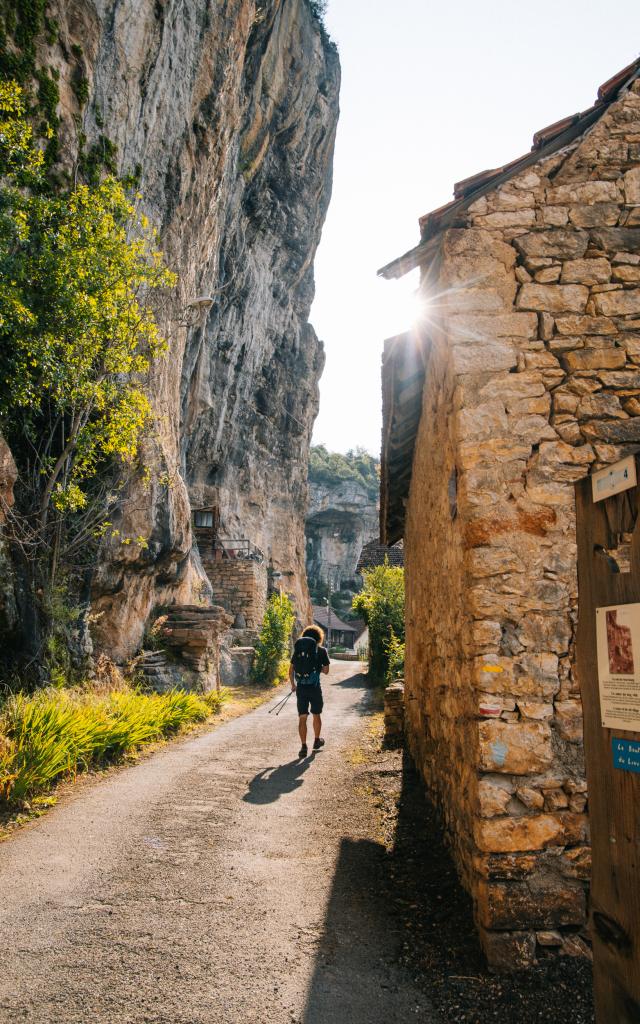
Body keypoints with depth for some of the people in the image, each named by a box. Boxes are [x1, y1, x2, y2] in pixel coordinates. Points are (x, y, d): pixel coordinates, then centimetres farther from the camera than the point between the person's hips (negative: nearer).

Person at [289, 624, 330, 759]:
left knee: (302, 718, 5)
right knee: (316, 715, 18)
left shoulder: (298, 649, 6)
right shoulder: (321, 650, -3)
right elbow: (325, 670, -1)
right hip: (314, 687, -2)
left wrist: (292, 685, 19)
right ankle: (317, 740, 34)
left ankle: (303, 747, 0)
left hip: (300, 688, 2)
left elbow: (291, 669, 7)